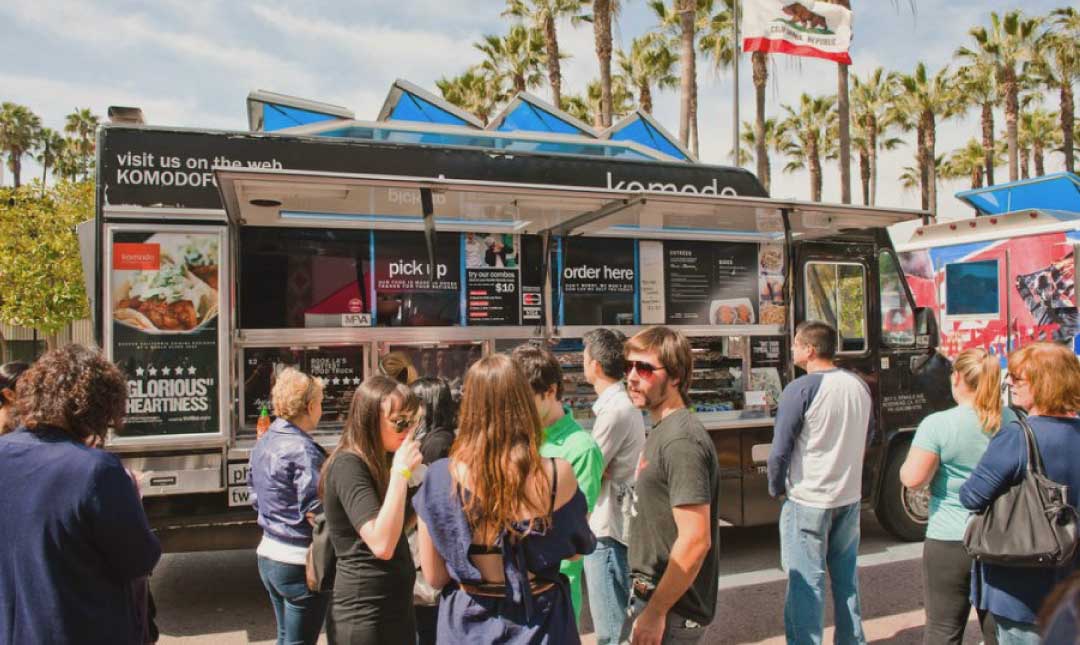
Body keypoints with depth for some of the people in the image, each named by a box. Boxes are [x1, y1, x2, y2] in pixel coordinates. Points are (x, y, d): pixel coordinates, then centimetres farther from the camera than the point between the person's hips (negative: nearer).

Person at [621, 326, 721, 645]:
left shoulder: (681, 440, -23)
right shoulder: (661, 431, 7)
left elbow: (695, 540, -26)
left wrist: (655, 612, -20)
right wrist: (646, 604, 17)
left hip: (671, 609, -9)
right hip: (652, 594, 9)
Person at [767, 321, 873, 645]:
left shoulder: (799, 390, -18)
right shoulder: (860, 386, 2)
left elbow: (780, 450, -16)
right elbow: (866, 439, 14)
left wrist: (776, 488, 0)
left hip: (807, 500, -7)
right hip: (850, 497, 7)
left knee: (806, 583, 2)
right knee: (846, 578, 20)